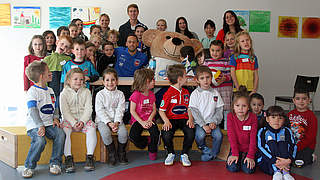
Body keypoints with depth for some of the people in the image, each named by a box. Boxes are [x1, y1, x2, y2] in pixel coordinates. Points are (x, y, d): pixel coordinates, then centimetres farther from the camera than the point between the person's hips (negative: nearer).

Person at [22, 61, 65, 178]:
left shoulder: (50, 91, 17)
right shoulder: (32, 91, -6)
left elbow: (54, 107, 23)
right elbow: (33, 111, -15)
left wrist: (55, 118, 2)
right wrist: (40, 126, -25)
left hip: (49, 124, 6)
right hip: (34, 125, -6)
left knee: (60, 134, -22)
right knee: (40, 140, -31)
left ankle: (55, 163, -8)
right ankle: (29, 166, -10)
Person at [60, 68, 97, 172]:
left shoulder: (86, 92, 7)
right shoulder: (64, 93, 3)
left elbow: (88, 109, -1)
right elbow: (65, 111, -6)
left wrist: (82, 121, -17)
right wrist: (73, 123, -20)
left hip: (83, 119, 1)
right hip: (69, 119, -1)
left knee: (91, 127, -29)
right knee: (65, 130, -32)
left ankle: (90, 156, -24)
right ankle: (68, 157, -27)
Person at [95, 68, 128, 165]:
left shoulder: (120, 94, 7)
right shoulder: (100, 94, 0)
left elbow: (120, 110, -1)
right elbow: (100, 111, -6)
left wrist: (116, 122, -16)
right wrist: (109, 123, -17)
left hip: (117, 120, 2)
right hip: (103, 120, -2)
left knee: (123, 132, -25)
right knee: (105, 133, -31)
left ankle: (121, 152, 2)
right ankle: (111, 152, -5)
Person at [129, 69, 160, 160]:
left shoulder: (152, 94, 7)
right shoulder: (136, 95, -9)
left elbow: (154, 109, 7)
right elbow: (132, 111, -9)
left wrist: (150, 119, -12)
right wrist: (142, 122, -14)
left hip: (149, 120, 3)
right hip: (138, 120, -3)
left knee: (155, 133, -27)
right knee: (133, 136, -29)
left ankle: (152, 151, 1)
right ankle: (147, 141, 4)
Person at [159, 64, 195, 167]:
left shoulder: (186, 92, 13)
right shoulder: (169, 93, -7)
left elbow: (189, 108, 15)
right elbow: (161, 110, -5)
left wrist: (190, 119, -4)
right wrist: (166, 121, -21)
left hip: (184, 119, 4)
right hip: (171, 119, -4)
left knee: (191, 133, -26)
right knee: (166, 135, -30)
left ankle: (184, 155, 0)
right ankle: (171, 153, 2)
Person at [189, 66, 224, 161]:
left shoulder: (215, 93, 7)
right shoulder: (195, 94, -3)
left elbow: (219, 110, 7)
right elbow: (194, 111, -7)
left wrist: (214, 122, -9)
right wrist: (203, 125, -16)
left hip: (212, 121, 2)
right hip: (199, 122, -2)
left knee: (218, 135, -22)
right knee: (200, 135, -28)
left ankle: (213, 153, 3)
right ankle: (204, 148, 5)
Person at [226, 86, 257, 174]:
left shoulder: (253, 117, -9)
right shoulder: (230, 116, -7)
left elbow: (253, 138, -11)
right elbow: (231, 136, -11)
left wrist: (250, 156, -19)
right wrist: (235, 154, -17)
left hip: (248, 149, 0)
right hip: (236, 148, 1)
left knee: (249, 169, -21)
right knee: (232, 168, -21)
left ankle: (245, 159, 12)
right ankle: (237, 158, 12)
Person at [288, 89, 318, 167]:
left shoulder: (312, 117, -8)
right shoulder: (290, 114, 8)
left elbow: (310, 137, -13)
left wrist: (297, 147, -19)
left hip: (306, 146, -4)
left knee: (298, 163, -21)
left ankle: (311, 157, 8)